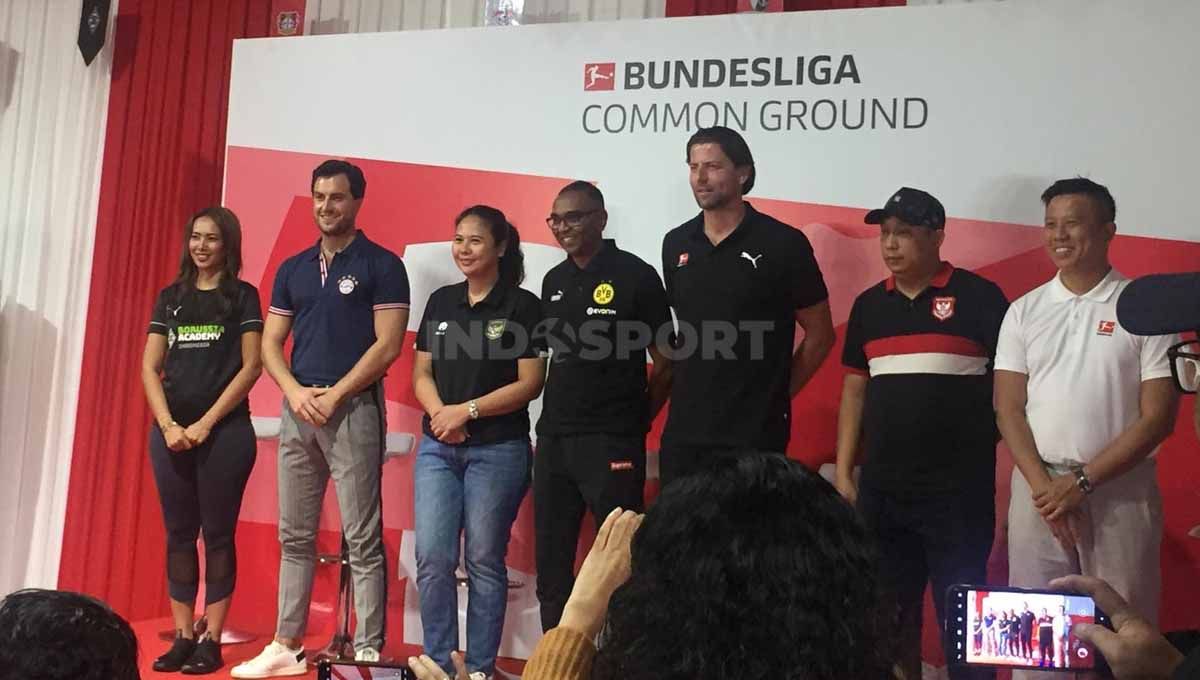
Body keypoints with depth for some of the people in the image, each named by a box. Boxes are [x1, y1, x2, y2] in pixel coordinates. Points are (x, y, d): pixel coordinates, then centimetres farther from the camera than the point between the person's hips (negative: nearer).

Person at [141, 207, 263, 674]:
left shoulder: (242, 296, 3)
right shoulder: (170, 297, 13)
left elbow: (251, 366, -5)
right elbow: (150, 367, 9)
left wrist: (206, 423, -10)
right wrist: (168, 425, -5)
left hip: (226, 431, -4)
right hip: (171, 431, 4)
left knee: (217, 533, 1)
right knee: (178, 533, 7)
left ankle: (211, 640, 6)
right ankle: (182, 637, 14)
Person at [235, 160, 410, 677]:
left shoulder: (381, 265, -2)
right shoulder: (292, 269, 14)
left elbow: (387, 346, -10)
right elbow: (270, 344, 12)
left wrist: (334, 396, -13)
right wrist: (295, 391, -6)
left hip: (353, 408, -6)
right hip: (297, 409, 6)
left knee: (362, 540, -4)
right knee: (295, 536, 12)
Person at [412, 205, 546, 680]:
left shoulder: (522, 306, -4)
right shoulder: (441, 301, 10)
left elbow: (530, 383, -8)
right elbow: (421, 373, 11)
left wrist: (467, 410, -14)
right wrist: (439, 412, -9)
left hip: (498, 450, -4)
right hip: (437, 448, 4)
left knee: (484, 561, 4)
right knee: (433, 559, 0)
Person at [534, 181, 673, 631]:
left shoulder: (636, 276, -6)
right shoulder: (553, 281, 12)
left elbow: (665, 361, -3)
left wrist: (637, 421, 0)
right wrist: (557, 418, 10)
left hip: (611, 443, -6)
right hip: (553, 439, 6)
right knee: (550, 563, 12)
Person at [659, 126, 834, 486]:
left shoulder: (783, 243, -6)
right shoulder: (676, 244, 8)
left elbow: (820, 334, 0)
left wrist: (776, 395, 0)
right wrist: (686, 385, 9)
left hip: (755, 433, -4)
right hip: (683, 430, 5)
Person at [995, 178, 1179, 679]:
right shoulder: (1024, 311, 7)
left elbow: (1158, 416, -6)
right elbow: (1008, 408, 3)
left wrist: (1084, 481, -12)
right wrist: (1044, 485, -9)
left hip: (1120, 493, -2)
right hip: (1038, 490, 2)